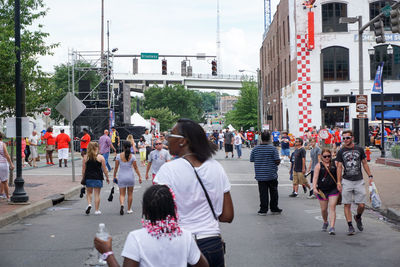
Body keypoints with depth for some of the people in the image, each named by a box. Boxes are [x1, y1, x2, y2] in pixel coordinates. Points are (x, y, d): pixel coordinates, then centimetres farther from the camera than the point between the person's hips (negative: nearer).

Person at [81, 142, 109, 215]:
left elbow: (83, 169, 2)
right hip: (98, 178, -2)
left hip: (88, 178, 2)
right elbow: (104, 169, -3)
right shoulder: (100, 157, -5)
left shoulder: (85, 157, 0)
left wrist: (83, 178, 11)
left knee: (89, 192, 18)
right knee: (97, 194, 5)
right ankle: (97, 210, 8)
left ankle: (89, 204, -4)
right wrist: (107, 177, 8)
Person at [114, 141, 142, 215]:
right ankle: (129, 209, 21)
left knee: (122, 194, 5)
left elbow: (116, 167, -2)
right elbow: (135, 168, -3)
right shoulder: (132, 156, -6)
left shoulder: (119, 156, -6)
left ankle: (122, 204, -23)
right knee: (130, 194, 15)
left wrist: (114, 176, 10)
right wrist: (139, 176, 6)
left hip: (121, 177, 0)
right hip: (130, 176, 0)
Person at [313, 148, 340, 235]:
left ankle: (332, 227, -13)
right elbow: (315, 177, -9)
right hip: (322, 190, 0)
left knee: (332, 208, -10)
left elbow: (338, 175, 13)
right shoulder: (319, 165, -1)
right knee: (323, 209, 11)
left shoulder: (334, 164, 4)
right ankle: (325, 222, 39)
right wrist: (314, 187, -21)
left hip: (333, 189, 0)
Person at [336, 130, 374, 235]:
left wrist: (370, 176, 6)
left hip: (359, 181, 1)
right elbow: (339, 167, 3)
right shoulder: (341, 152, 4)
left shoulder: (359, 149, 7)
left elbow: (365, 164, 13)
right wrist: (339, 182, -4)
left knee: (362, 205, -2)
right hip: (346, 181, -1)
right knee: (347, 205, -3)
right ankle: (350, 226, 3)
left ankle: (358, 217, 29)